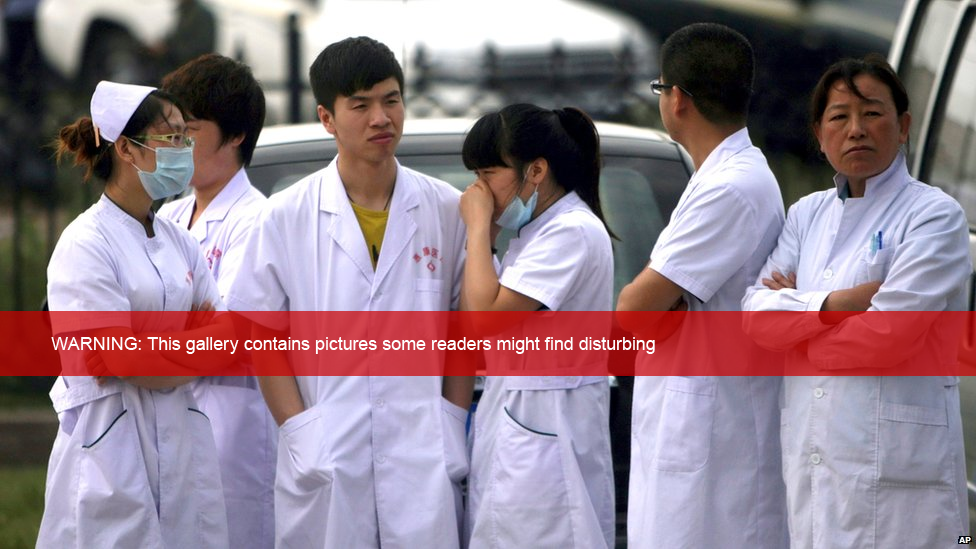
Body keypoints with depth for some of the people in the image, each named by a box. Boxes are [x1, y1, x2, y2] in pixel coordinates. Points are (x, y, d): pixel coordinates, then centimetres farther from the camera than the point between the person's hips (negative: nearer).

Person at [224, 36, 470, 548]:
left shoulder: (446, 211, 7)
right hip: (325, 462, 0)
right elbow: (262, 336, 6)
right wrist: (299, 430, -3)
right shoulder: (286, 218, 4)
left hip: (422, 459, 0)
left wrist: (452, 420, 1)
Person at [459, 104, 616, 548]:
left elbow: (486, 313, -19)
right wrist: (486, 233, 9)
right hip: (509, 422, 10)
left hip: (545, 427, -10)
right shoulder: (536, 231, 16)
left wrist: (479, 227, -8)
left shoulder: (573, 232, -14)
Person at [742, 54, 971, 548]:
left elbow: (889, 334, -14)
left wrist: (794, 314, 1)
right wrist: (834, 303, -11)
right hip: (810, 451, 6)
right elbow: (755, 316, 5)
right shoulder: (808, 215, 16)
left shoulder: (935, 215, -3)